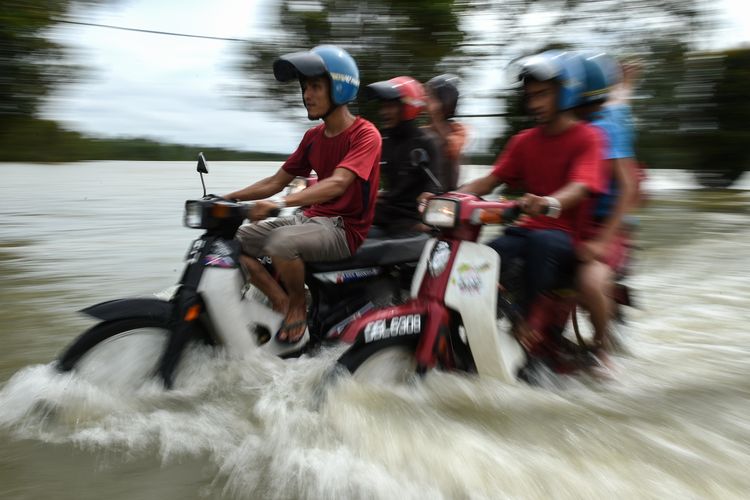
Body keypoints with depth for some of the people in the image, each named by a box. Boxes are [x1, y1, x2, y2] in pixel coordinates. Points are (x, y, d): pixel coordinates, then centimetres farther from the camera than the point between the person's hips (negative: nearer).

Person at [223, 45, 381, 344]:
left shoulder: (365, 134, -12)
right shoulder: (313, 136, 12)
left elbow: (338, 183, -29)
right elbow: (277, 181, 14)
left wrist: (282, 203, -42)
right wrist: (228, 198, 1)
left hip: (345, 229, -8)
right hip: (311, 218, 8)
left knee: (281, 243, -35)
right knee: (234, 241, -4)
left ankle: (298, 305, -8)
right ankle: (282, 302, -3)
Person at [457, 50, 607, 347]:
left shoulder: (587, 138, -3)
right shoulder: (524, 141, 15)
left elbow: (580, 187, -22)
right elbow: (491, 180, 7)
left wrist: (550, 204, -46)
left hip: (565, 236, -4)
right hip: (527, 230, 5)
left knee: (542, 241, -40)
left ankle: (525, 326, -29)